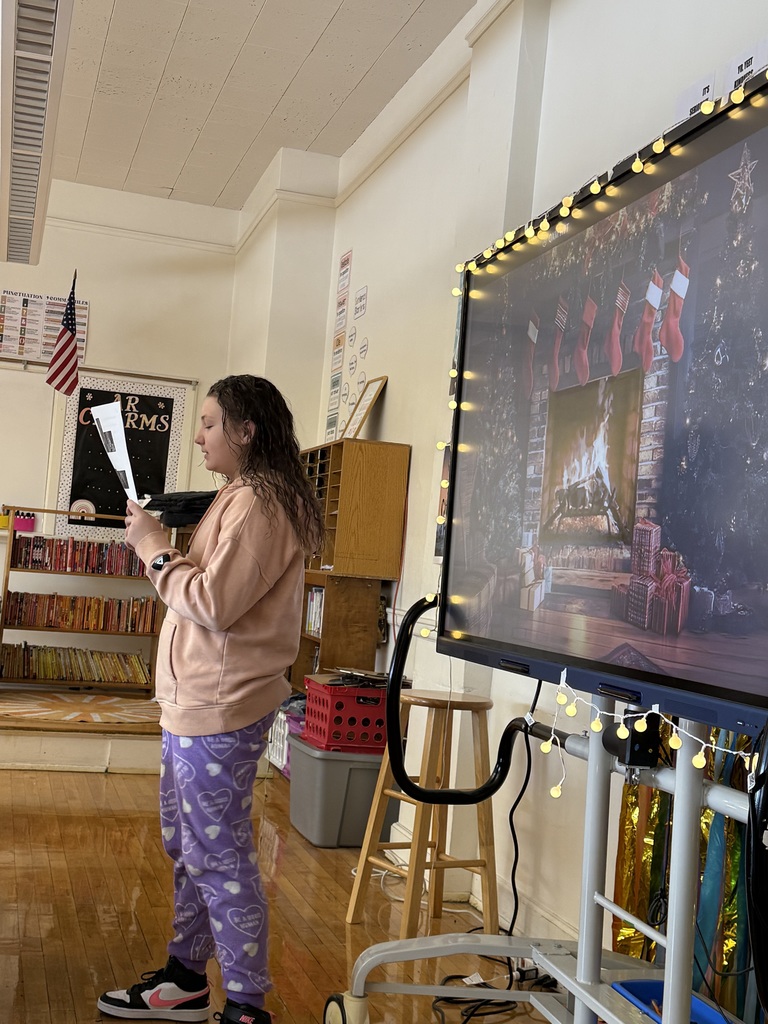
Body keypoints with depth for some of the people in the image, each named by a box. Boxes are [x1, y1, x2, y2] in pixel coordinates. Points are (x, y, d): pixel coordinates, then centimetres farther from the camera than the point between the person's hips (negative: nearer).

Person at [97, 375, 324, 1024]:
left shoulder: (257, 504, -17)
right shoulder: (242, 497, 17)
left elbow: (214, 604, -22)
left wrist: (156, 549, -12)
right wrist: (156, 545, 8)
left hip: (220, 712, -11)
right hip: (194, 705, 11)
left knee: (220, 861, -3)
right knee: (187, 848, 19)